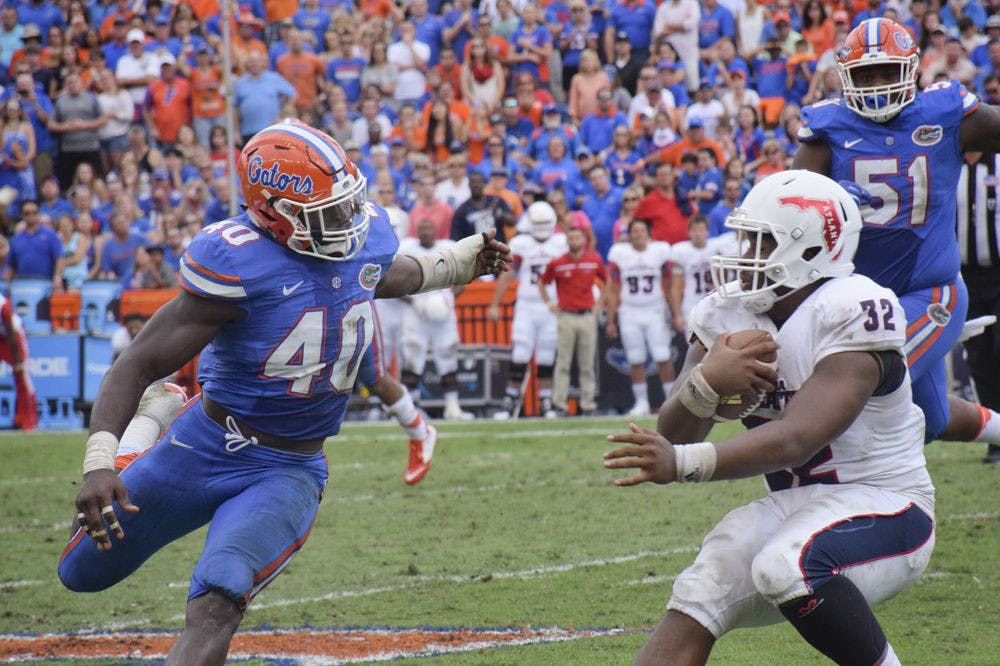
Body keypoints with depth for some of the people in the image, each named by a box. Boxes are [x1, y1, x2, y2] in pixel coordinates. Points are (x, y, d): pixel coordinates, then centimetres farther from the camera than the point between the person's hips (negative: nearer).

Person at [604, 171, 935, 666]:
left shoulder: (852, 314, -20)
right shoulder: (728, 315, 2)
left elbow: (796, 440, -32)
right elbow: (671, 440, -3)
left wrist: (684, 463, -45)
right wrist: (705, 383, -25)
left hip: (886, 511, -6)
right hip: (796, 507, 6)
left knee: (787, 565, -33)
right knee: (694, 605, -15)